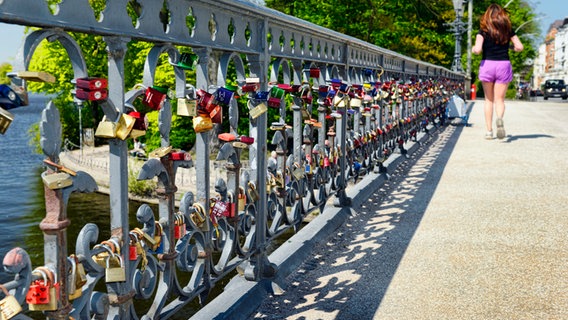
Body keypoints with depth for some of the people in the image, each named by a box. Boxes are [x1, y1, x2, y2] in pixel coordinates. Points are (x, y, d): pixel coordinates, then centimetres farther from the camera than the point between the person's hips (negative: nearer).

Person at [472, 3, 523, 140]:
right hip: (504, 65, 1)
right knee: (500, 99, 4)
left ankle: (489, 131, 10)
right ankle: (500, 118, -28)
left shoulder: (483, 30, -2)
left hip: (487, 65, -1)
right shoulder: (508, 29, 5)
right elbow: (520, 47, 3)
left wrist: (473, 49, 8)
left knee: (489, 100, 11)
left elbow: (477, 49, -14)